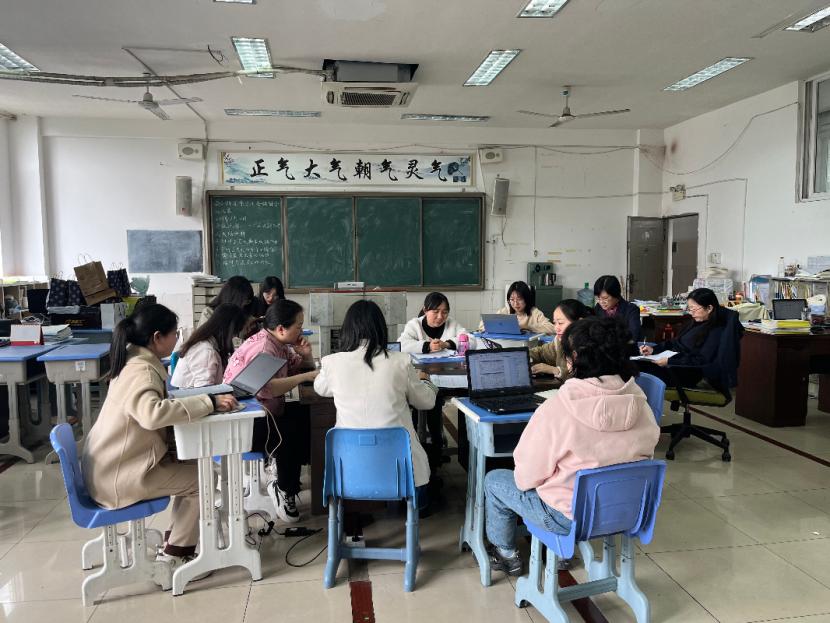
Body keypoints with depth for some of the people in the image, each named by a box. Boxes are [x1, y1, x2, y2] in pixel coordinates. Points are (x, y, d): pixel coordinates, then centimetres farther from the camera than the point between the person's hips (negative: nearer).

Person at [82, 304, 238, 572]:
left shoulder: (135, 361, 6)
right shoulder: (141, 371, -25)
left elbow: (153, 404, 8)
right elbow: (152, 414, -44)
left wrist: (203, 399, -4)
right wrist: (209, 402, -38)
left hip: (116, 463, 9)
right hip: (118, 476, -9)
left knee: (192, 467, 12)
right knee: (201, 479, -3)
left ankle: (177, 537, 22)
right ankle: (174, 556, 9)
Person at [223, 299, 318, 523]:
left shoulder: (279, 345, 8)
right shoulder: (263, 347, -21)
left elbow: (298, 368, 15)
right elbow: (266, 387, -38)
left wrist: (306, 356, -7)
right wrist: (306, 376, -32)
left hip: (261, 414, 10)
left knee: (308, 415, -1)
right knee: (293, 432, -25)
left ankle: (281, 469, 11)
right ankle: (284, 490, -3)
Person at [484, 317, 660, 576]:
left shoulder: (557, 408, -28)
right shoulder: (639, 403, -12)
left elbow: (527, 476, -17)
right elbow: (643, 455, 4)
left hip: (570, 517, -6)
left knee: (493, 481, 17)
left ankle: (506, 554, 35)